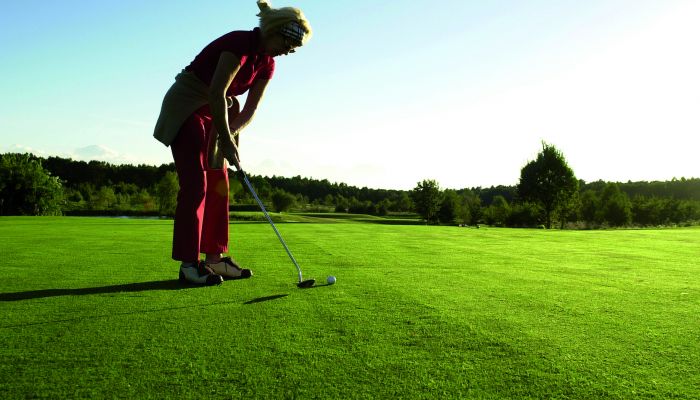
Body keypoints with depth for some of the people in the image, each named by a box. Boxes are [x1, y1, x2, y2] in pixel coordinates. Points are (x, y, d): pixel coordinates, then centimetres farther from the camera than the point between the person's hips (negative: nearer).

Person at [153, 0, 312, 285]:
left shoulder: (267, 64, 2)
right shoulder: (240, 44, -23)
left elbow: (250, 109, 0)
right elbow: (216, 94, -27)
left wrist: (229, 134, -16)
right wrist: (226, 140, -24)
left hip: (216, 114, 8)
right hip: (186, 109, -8)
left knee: (218, 186, 4)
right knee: (196, 184, -13)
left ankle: (214, 259, 9)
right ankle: (188, 264, -9)